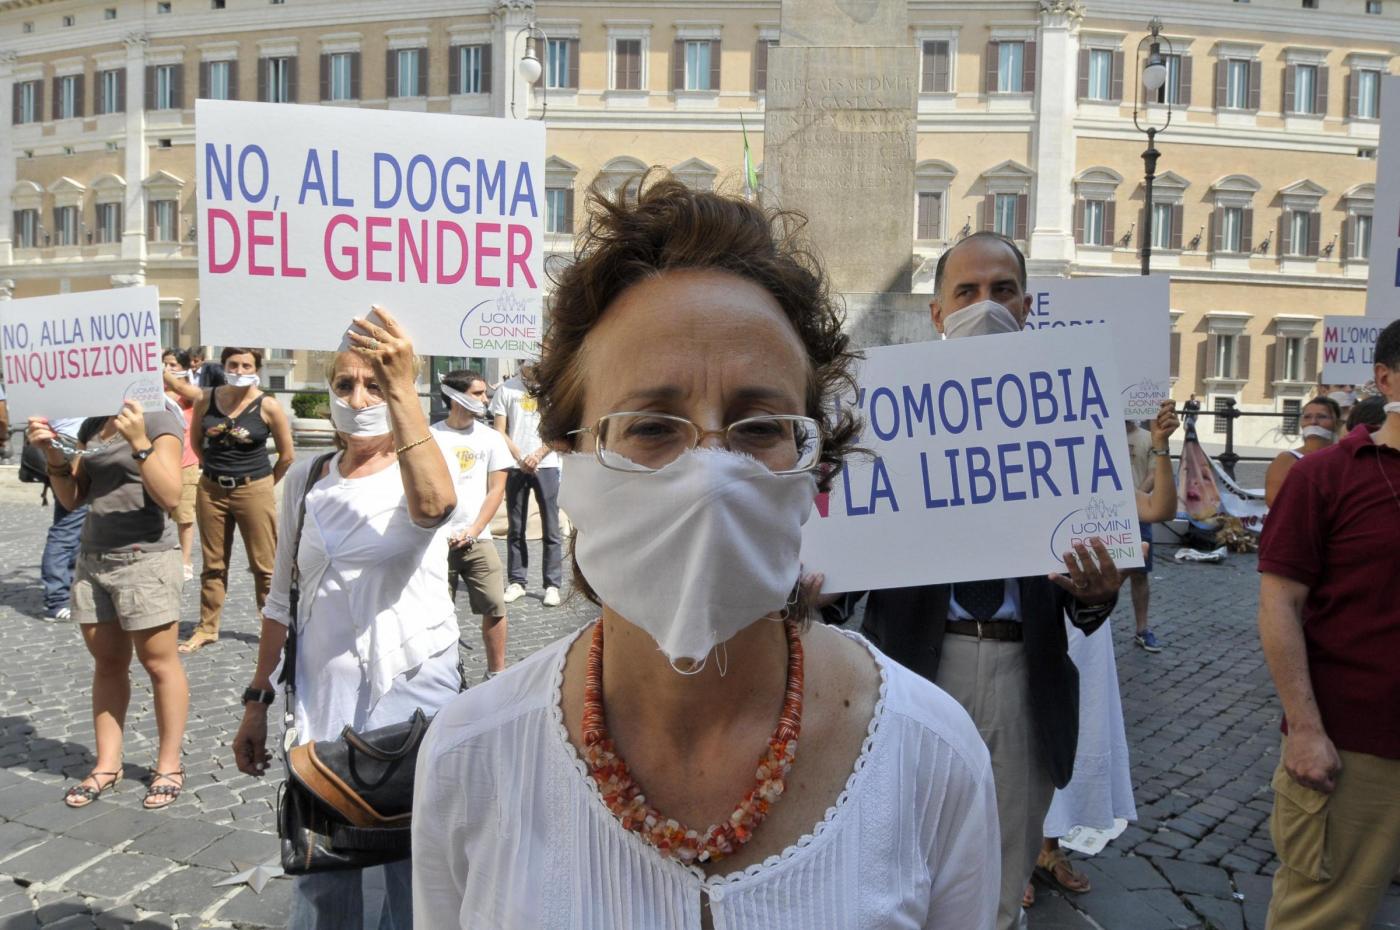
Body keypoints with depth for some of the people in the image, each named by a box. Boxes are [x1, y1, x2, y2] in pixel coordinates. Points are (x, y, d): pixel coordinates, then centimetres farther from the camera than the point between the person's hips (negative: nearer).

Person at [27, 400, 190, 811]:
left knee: (159, 662, 3)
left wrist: (139, 443, -26)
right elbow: (73, 499, 11)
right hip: (93, 559, 6)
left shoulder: (158, 419, -8)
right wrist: (53, 455, -4)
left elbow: (169, 497, -17)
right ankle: (107, 765, 21)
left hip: (145, 559, -6)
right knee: (107, 663, 11)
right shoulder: (91, 425, 11)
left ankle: (169, 766, 14)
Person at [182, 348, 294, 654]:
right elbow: (196, 441, 16)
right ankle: (207, 629, 25)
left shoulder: (268, 406, -9)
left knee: (264, 565, 1)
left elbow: (287, 455, -2)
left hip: (253, 491, -3)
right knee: (213, 564, 13)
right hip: (211, 490, 3)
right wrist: (216, 468, 15)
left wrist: (264, 485, 5)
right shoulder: (207, 400, 0)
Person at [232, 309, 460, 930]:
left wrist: (402, 389, -39)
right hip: (319, 698, 3)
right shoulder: (306, 481, 6)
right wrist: (257, 699, 12)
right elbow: (283, 601, 13)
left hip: (414, 693, -3)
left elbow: (431, 505, -32)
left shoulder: (422, 467, -5)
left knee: (415, 868, 6)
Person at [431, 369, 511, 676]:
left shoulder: (491, 438, 7)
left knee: (495, 607, -3)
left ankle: (497, 673, 10)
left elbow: (496, 490, 4)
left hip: (477, 540, 1)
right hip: (436, 541, -1)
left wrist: (473, 531, -6)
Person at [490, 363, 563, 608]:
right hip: (515, 466, 1)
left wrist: (537, 455, -11)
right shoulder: (507, 389, 6)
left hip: (546, 465, -1)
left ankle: (552, 585, 4)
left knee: (550, 528, -1)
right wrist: (520, 458, -8)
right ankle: (516, 582, 15)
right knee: (515, 528, 7)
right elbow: (500, 431, 4)